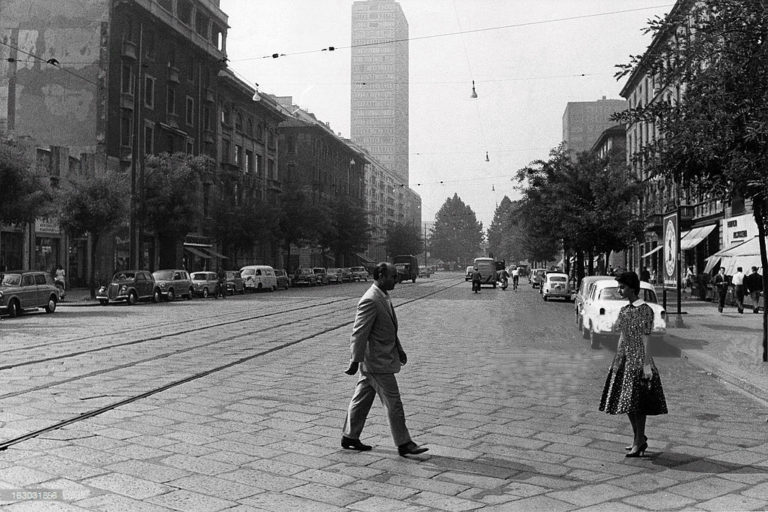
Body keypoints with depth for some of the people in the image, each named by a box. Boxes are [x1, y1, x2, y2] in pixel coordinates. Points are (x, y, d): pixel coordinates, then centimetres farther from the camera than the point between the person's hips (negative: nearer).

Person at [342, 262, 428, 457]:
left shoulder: (383, 298, 12)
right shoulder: (370, 300, -20)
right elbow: (359, 333, -22)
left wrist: (399, 350, 23)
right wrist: (356, 360, -21)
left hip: (377, 360, 10)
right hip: (377, 361, -10)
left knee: (362, 400, 16)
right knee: (393, 404, -3)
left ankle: (350, 437, 26)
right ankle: (404, 444, 6)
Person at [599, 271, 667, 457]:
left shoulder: (645, 310, -11)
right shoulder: (624, 310, 12)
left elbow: (646, 338, -14)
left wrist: (647, 364, -17)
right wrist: (616, 361, 18)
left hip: (638, 359, -8)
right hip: (624, 358, 8)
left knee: (637, 401, -4)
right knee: (627, 399, 11)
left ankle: (639, 441, 5)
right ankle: (638, 438, 24)